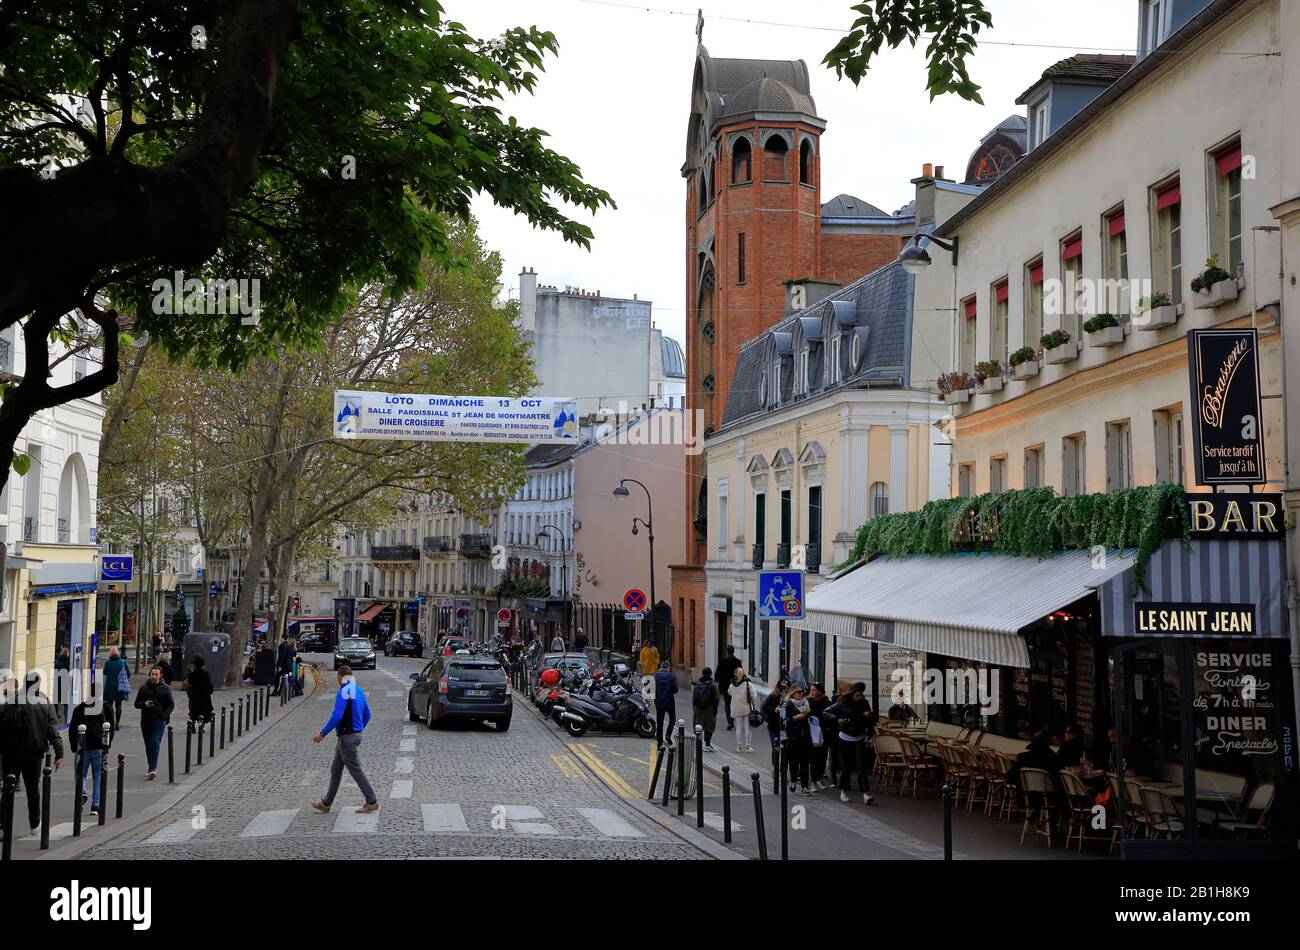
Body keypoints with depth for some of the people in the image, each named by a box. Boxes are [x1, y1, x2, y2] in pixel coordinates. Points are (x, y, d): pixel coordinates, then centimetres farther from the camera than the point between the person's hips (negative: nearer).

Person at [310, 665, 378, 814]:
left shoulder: (344, 692, -16)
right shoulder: (359, 691, 12)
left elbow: (337, 716, -23)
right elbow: (367, 714, 16)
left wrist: (323, 734, -17)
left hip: (347, 737, -10)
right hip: (356, 734, 10)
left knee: (355, 771, -5)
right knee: (335, 769, 15)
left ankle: (372, 803, -3)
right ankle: (326, 803, 21)